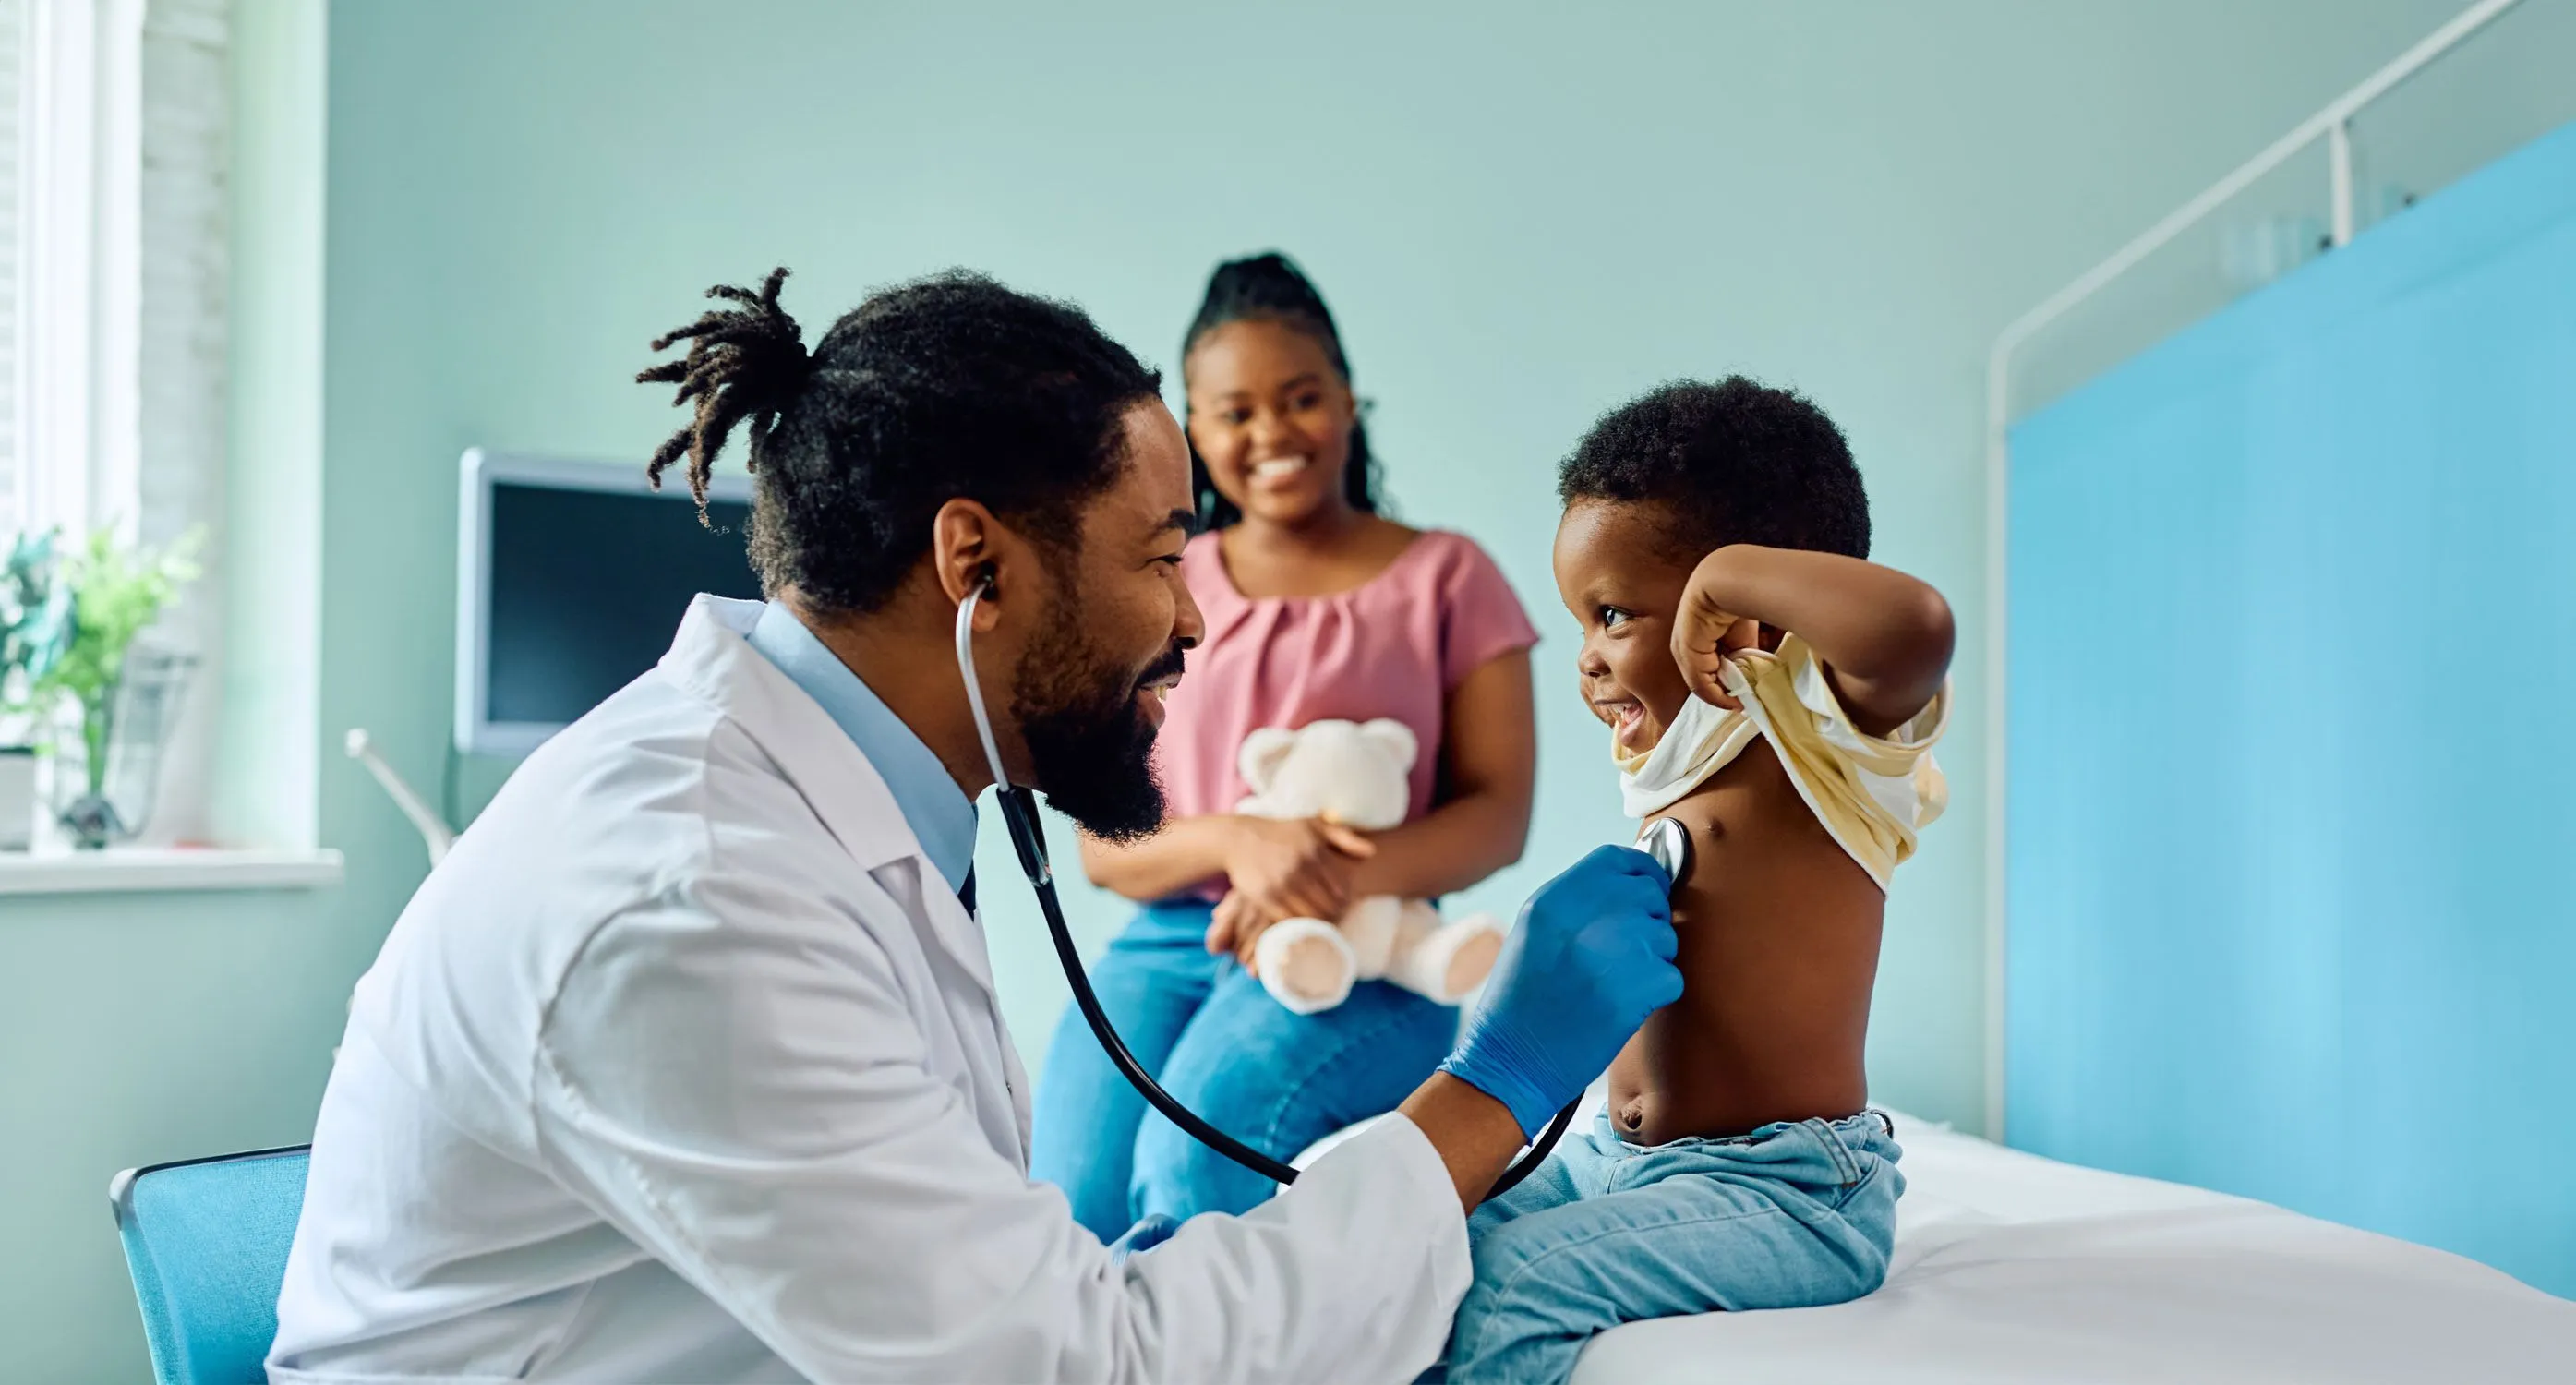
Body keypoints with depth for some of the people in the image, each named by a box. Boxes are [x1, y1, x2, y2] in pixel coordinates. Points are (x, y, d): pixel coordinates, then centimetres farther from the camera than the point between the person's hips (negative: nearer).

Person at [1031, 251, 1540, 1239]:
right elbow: (1102, 845, 8)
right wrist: (1236, 840, -15)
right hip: (1166, 945, 3)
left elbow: (1499, 812, 1)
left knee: (1200, 1135, -33)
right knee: (1073, 1207, -27)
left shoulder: (1444, 578, 10)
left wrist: (1343, 882, -19)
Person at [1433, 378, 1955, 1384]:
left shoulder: (1820, 725, -14)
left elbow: (1914, 624, -38)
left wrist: (1724, 574, -27)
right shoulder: (1677, 754, 11)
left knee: (1488, 1289, -26)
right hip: (1614, 1156, 9)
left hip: (1783, 1189, -9)